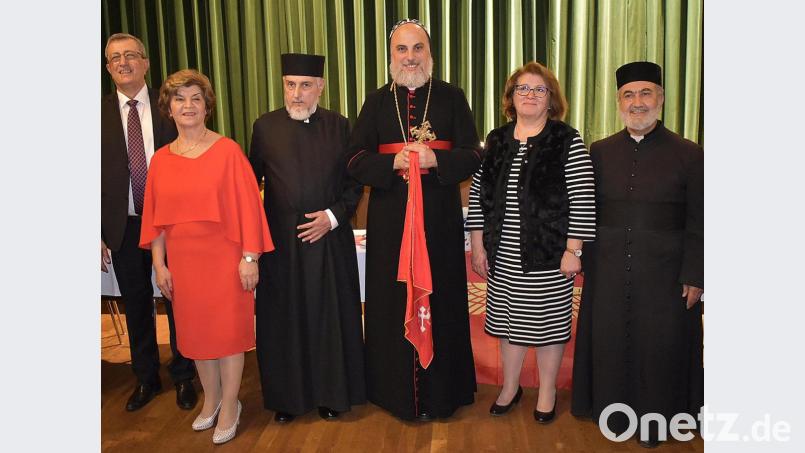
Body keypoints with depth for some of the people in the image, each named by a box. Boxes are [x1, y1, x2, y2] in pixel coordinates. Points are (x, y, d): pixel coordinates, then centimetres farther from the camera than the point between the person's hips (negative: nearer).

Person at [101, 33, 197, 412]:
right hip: (123, 226, 2)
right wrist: (99, 235, -3)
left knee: (177, 302, 9)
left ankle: (183, 377, 28)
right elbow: (96, 177, 1)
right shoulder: (101, 113, 1)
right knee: (136, 307, 14)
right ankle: (146, 378, 32)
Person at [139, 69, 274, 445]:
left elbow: (248, 206, -10)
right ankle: (210, 400, 34)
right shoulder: (161, 159, 4)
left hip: (224, 257, -4)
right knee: (194, 331, 14)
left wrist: (250, 257, -13)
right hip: (183, 260, 4)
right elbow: (154, 216, 7)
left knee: (228, 329, 6)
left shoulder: (227, 150, -8)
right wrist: (159, 264, 5)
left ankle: (229, 406, 24)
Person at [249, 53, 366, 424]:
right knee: (283, 318, 8)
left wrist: (333, 215, -9)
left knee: (330, 316, 7)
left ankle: (331, 393, 24)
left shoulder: (339, 126, 3)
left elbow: (355, 182, 5)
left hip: (330, 237, 0)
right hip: (281, 240, 0)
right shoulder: (265, 126, 3)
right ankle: (286, 396, 25)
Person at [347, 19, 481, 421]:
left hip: (440, 217, -1)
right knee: (393, 300, 5)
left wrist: (435, 159, -17)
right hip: (390, 218, 1)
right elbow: (356, 160, 1)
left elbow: (473, 156, 0)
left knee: (440, 296, 5)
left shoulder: (451, 97, 5)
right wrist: (394, 162, -16)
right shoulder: (377, 102, 8)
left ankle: (441, 390, 21)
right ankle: (398, 389, 21)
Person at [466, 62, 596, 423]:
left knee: (548, 322, 9)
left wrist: (573, 250, -12)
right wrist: (478, 245, 4)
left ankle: (547, 392, 30)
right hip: (503, 256, 4)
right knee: (509, 320, 15)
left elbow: (583, 200, -8)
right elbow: (478, 194, 8)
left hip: (549, 256, -3)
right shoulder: (495, 140, 6)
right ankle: (510, 387, 35)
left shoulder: (567, 141, -6)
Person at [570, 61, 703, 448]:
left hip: (664, 274, -2)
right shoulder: (600, 152, 5)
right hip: (608, 272, 2)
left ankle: (653, 422, 29)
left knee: (659, 348, 9)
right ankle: (612, 412, 31)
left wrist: (694, 276, -6)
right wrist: (585, 262, 2)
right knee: (610, 343, 11)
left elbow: (698, 224, -2)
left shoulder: (689, 155, -2)